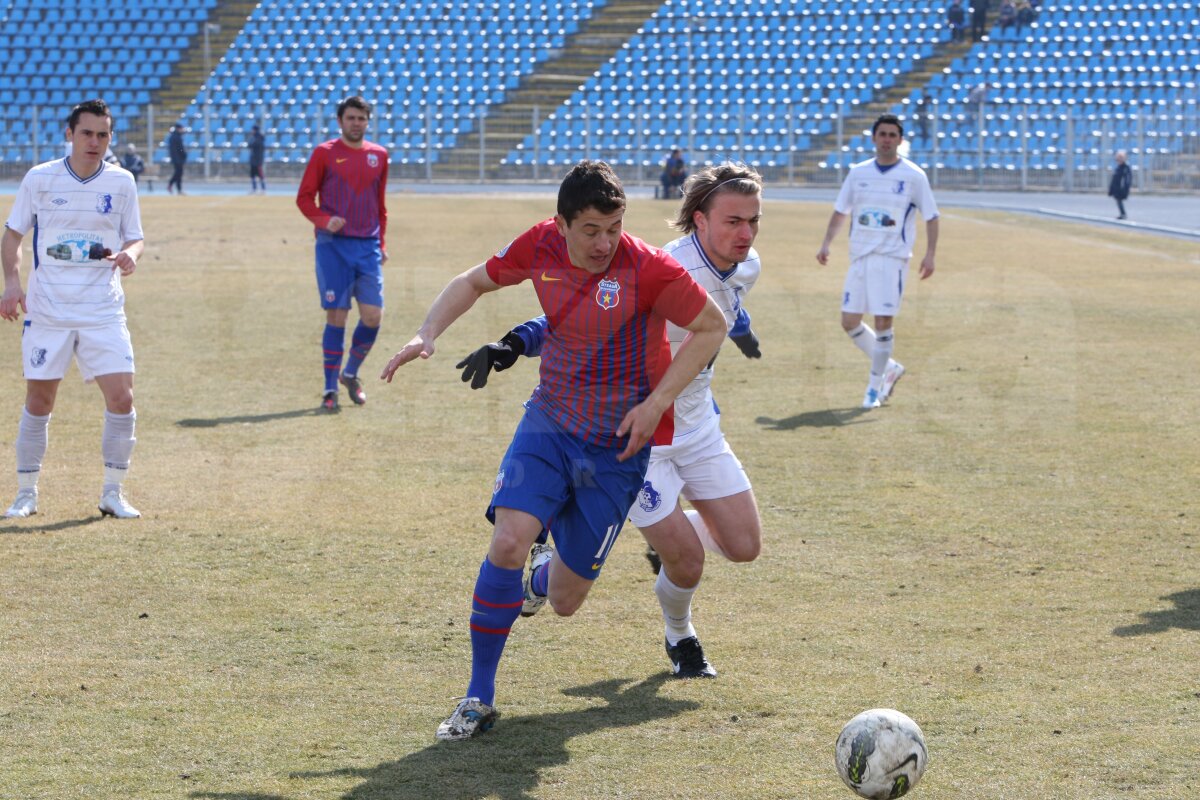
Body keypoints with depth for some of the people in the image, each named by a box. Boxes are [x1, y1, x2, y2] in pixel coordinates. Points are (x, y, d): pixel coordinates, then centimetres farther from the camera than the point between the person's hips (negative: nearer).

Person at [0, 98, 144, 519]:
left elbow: (135, 238, 9)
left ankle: (113, 493, 5)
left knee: (121, 398, -9)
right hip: (47, 310, -1)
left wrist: (131, 254, -15)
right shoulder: (39, 178, -1)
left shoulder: (121, 182, 2)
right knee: (39, 401, 4)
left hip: (103, 311, 1)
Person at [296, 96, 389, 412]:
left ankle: (351, 373, 21)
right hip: (333, 246, -3)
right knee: (337, 317, -5)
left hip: (368, 247, 3)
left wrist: (382, 243, 12)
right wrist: (324, 220, -15)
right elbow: (304, 197, 2)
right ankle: (330, 389, 5)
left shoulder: (379, 155, 11)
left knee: (373, 316, -4)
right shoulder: (324, 153, 1)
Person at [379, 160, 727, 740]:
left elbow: (711, 327, -8)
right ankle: (479, 698, -8)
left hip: (619, 446, -2)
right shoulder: (539, 247, -9)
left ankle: (548, 572, 45)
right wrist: (427, 334, -6)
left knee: (564, 602, 3)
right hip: (549, 422, 2)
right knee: (508, 539, -22)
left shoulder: (648, 269, -20)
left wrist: (657, 402, -15)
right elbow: (475, 282, 10)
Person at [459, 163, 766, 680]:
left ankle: (668, 539, 35)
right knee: (686, 564, -10)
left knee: (744, 546, 3)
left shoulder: (745, 267, -5)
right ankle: (679, 639, 24)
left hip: (698, 425, 7)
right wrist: (514, 344, -38)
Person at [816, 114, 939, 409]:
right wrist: (826, 244, 7)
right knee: (849, 322, 3)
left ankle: (875, 386, 6)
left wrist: (930, 254, -11)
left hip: (892, 258, -5)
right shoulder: (858, 173, 8)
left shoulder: (914, 176, -2)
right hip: (860, 256, 5)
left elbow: (931, 217, 1)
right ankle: (889, 367, 22)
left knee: (883, 323, -8)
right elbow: (840, 211, 17)